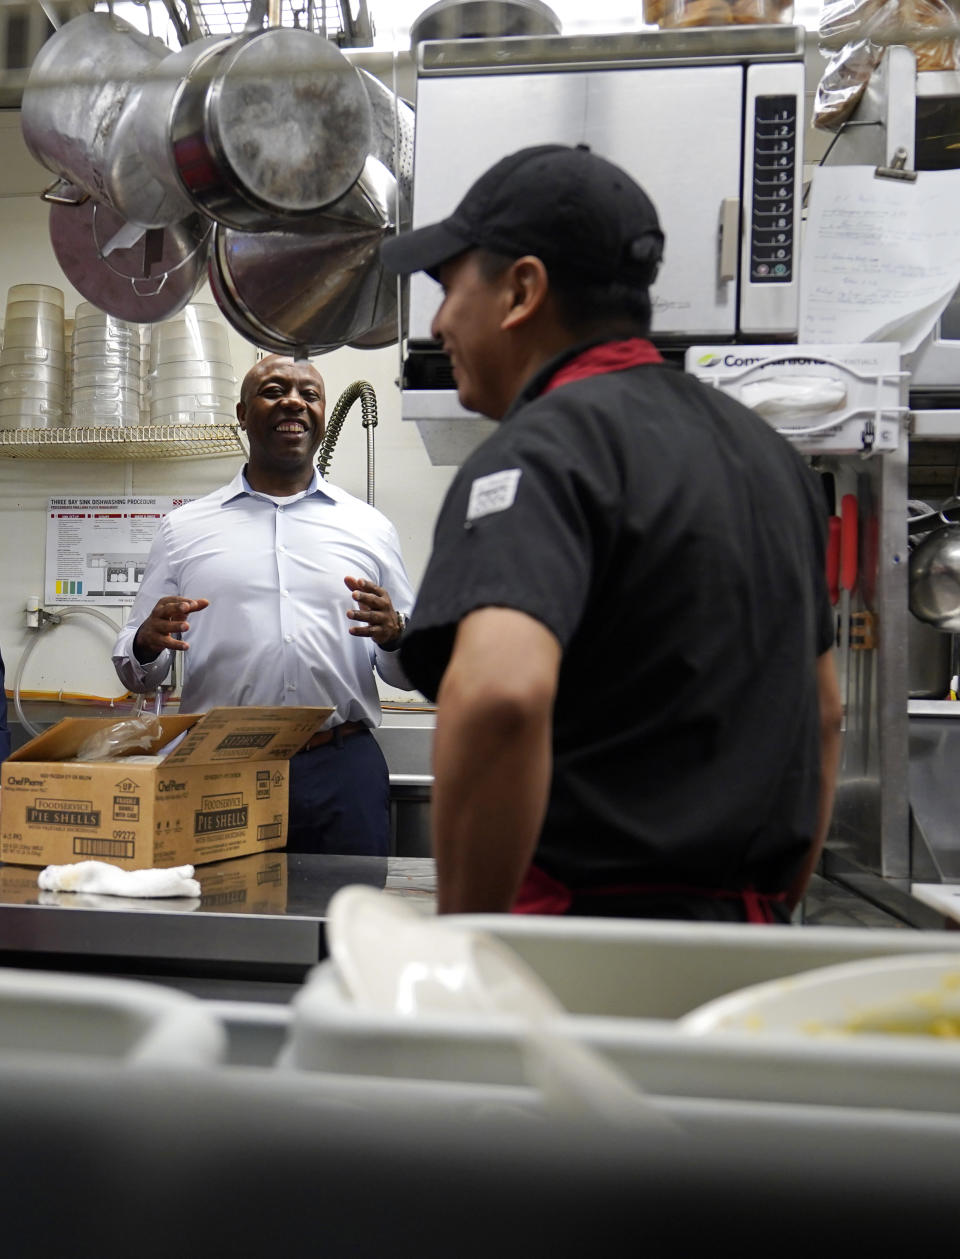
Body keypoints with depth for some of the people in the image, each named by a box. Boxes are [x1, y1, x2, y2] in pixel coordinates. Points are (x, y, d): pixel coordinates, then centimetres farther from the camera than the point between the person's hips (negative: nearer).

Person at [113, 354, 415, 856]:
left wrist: (394, 634, -8)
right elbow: (136, 672, 12)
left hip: (342, 774, 1)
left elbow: (409, 672, 14)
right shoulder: (184, 528, 11)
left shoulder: (370, 528, 11)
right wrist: (148, 643, -11)